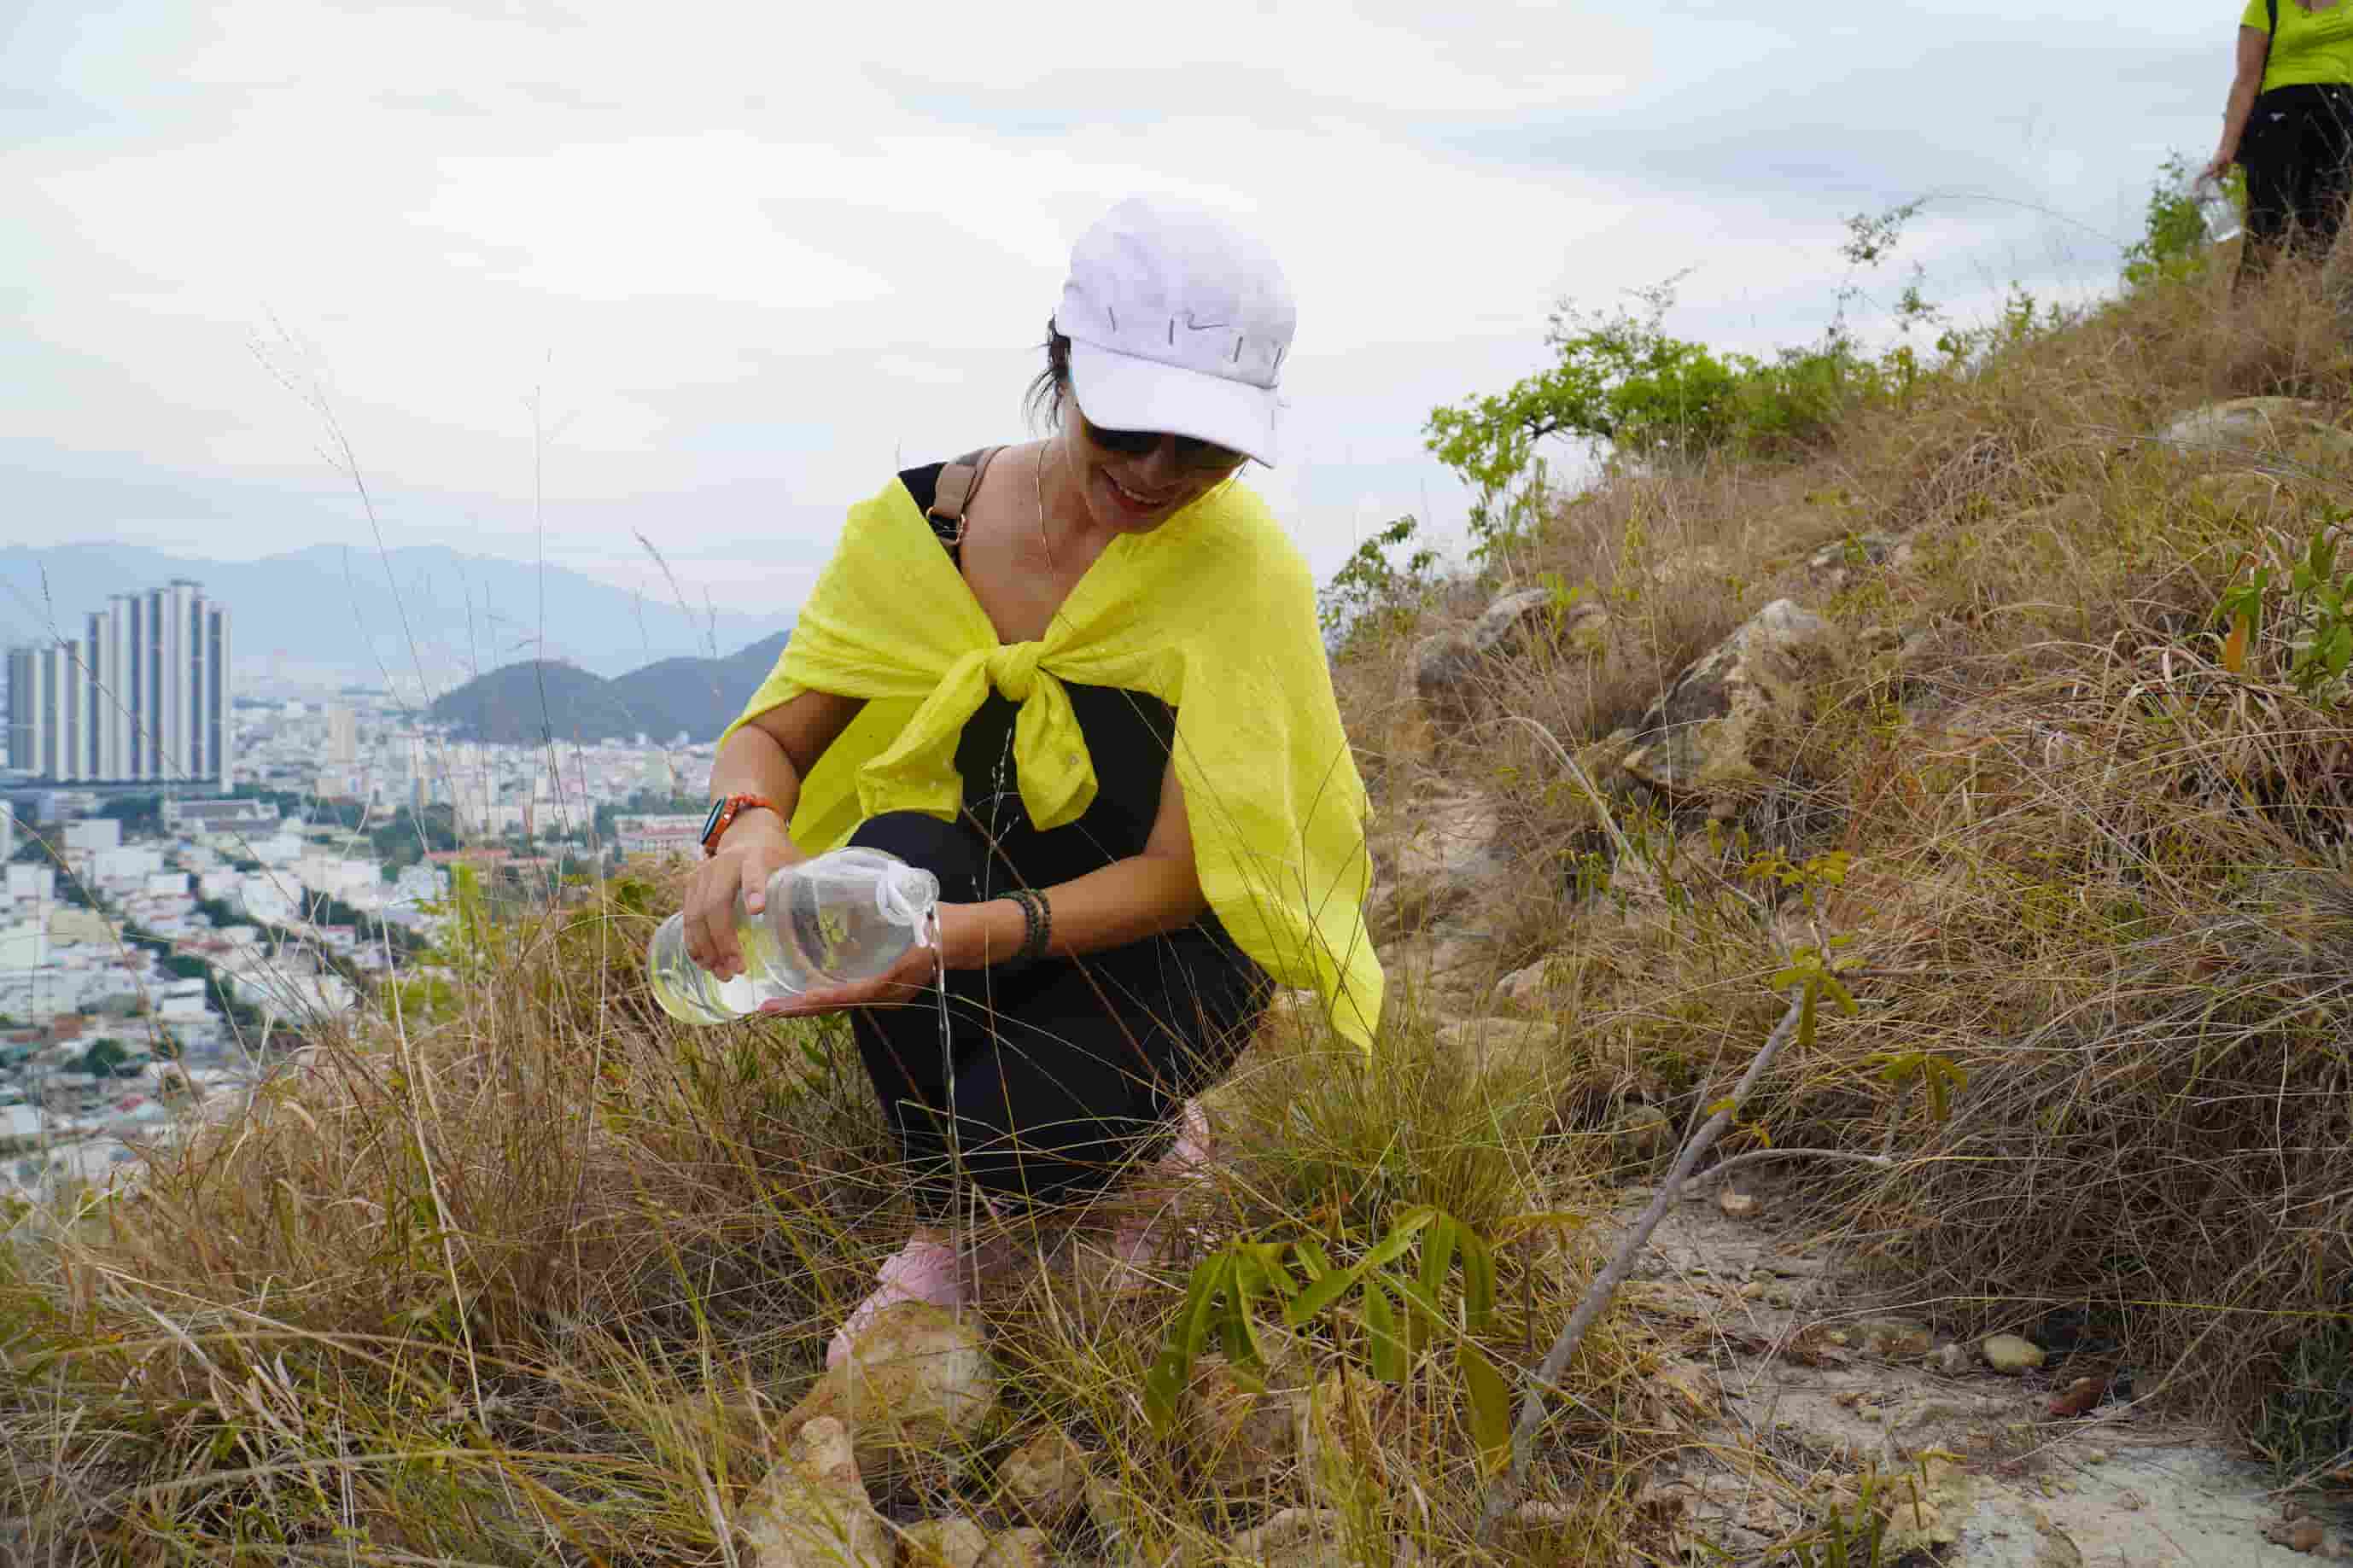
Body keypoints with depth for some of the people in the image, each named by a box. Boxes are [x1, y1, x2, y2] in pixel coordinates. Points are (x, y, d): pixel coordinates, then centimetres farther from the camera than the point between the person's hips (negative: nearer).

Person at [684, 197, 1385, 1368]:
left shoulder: (1245, 571, -21)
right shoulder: (925, 521, -13)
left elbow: (1181, 875, -22)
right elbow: (771, 736, -8)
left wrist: (983, 933, -40)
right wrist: (748, 823, -34)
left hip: (1170, 937, -3)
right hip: (980, 897, 3)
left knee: (1007, 1150, -30)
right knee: (896, 855, -32)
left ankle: (1138, 1129, 11)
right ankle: (941, 1238, -8)